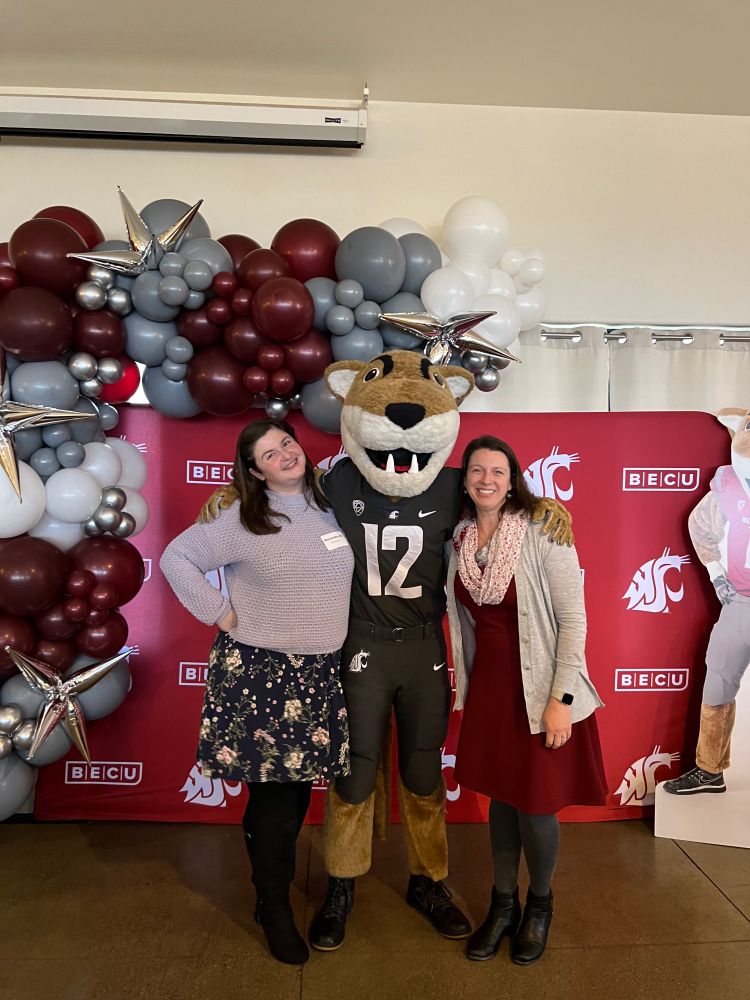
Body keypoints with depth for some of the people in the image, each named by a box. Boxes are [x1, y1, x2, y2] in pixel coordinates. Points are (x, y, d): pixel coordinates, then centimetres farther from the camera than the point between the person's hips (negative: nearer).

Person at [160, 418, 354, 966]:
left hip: (321, 673, 4)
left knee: (300, 785, 12)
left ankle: (276, 872, 36)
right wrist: (220, 613, -8)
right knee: (273, 788, 4)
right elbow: (176, 558, -5)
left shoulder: (328, 507, 6)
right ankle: (273, 907, 24)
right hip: (261, 670, -4)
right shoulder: (244, 521, -8)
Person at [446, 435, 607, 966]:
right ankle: (503, 905, 38)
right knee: (500, 796, 17)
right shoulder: (459, 538, 1)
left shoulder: (542, 534, -15)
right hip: (488, 685, 5)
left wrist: (561, 699, -16)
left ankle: (540, 904, 35)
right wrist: (465, 687, 11)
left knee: (535, 806, 6)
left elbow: (573, 619, -14)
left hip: (539, 689, -4)